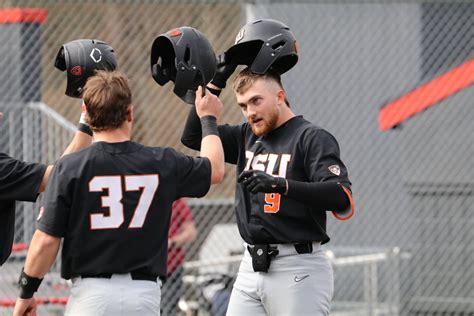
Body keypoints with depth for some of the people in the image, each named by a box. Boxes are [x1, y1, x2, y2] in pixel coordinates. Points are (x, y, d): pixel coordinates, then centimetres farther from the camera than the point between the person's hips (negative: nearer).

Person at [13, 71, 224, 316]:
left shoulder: (69, 168, -7)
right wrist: (208, 119, 37)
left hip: (91, 292, -3)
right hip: (145, 292, 3)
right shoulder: (161, 163, 1)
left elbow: (46, 240, -7)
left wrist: (26, 292, 7)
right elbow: (215, 170, 21)